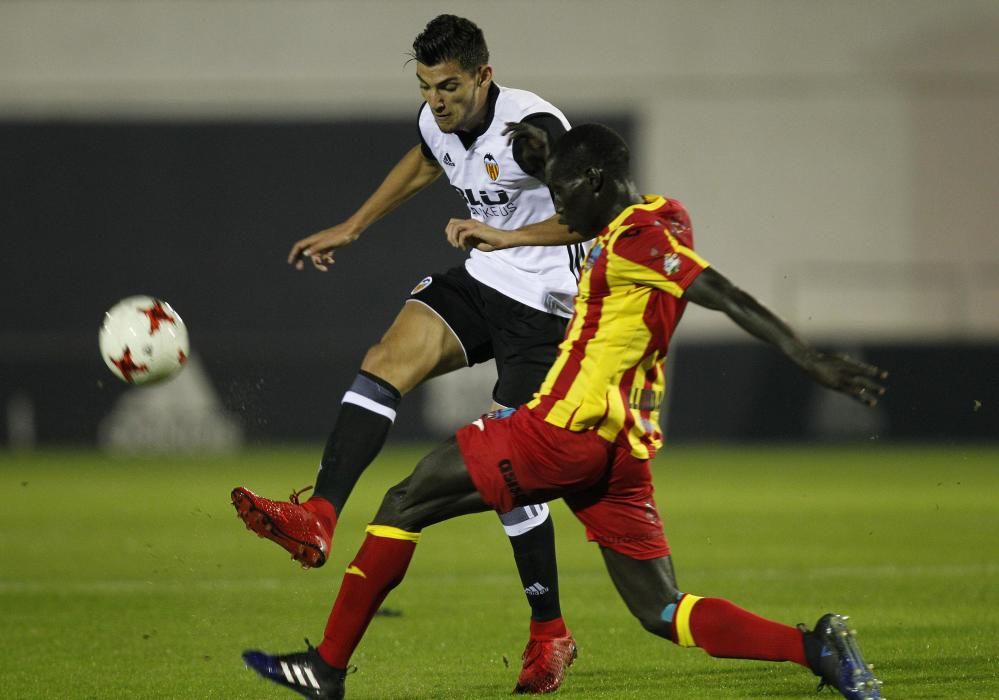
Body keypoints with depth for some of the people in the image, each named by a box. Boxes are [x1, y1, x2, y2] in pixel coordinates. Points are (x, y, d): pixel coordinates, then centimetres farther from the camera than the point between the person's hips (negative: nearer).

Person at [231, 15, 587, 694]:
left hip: (542, 303, -7)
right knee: (389, 357, -18)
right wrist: (351, 228, 30)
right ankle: (317, 521, -29)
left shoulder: (532, 127, -23)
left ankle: (550, 635, 7)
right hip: (481, 281, 7)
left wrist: (508, 236, -37)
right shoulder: (439, 121, 1)